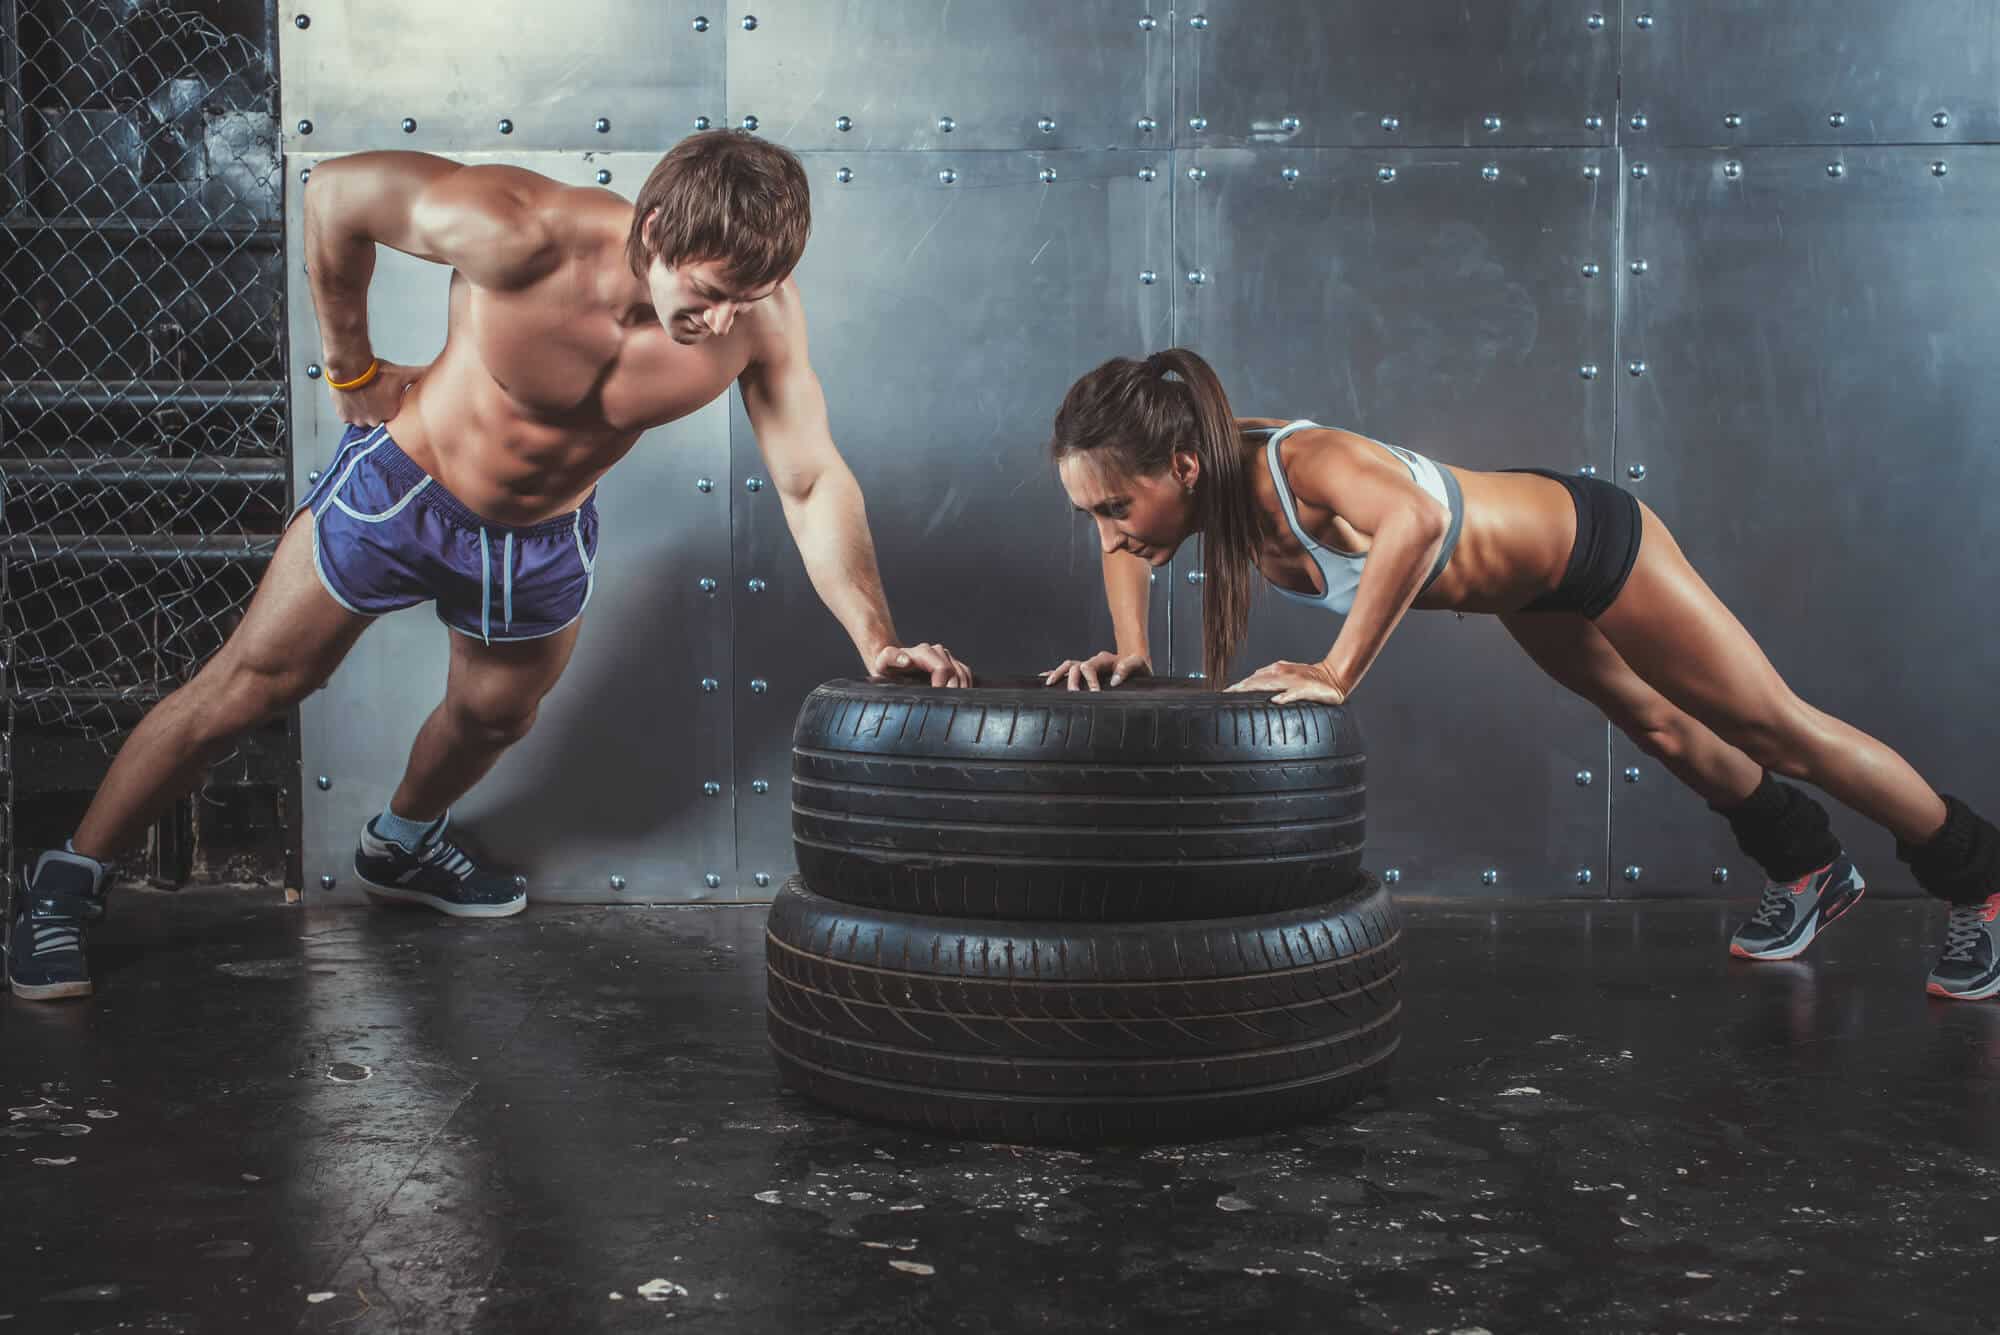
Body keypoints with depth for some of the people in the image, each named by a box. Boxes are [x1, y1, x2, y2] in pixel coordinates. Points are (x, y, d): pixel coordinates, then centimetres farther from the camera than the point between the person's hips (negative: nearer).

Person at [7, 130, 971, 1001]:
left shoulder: (761, 314, -25)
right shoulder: (521, 234, -35)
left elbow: (813, 481, -18)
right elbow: (337, 191, -19)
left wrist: (877, 640, -27)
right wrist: (352, 366, -10)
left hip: (546, 540, 4)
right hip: (403, 485, -3)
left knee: (495, 715, 21)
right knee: (247, 688, 4)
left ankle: (403, 844, 54)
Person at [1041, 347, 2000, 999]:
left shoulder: (1300, 463, -43)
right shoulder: (1204, 477, -20)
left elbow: (1418, 517, -63)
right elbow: (1124, 537, 1)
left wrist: (1337, 674, -57)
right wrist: (1129, 651, -13)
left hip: (1589, 539, -8)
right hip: (1528, 578, 8)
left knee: (1773, 729, 9)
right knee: (1656, 726, 27)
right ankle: (1807, 873, 53)